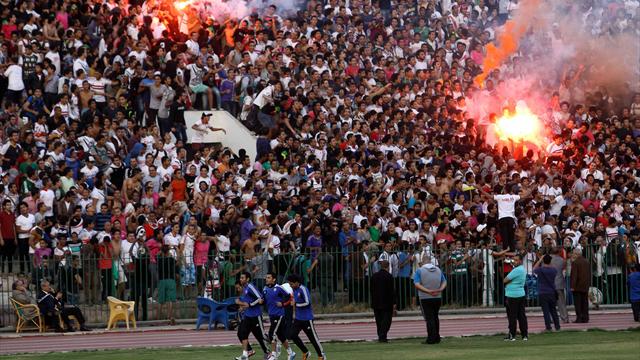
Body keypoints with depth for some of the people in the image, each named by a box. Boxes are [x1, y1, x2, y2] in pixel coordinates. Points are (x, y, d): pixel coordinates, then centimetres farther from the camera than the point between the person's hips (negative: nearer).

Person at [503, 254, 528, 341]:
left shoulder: (516, 270, -17)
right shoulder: (523, 269, 14)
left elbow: (505, 280, -15)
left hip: (513, 296, -9)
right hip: (521, 294, 9)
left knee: (512, 317, -3)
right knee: (521, 315, 8)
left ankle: (512, 335, 0)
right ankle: (525, 335, 7)